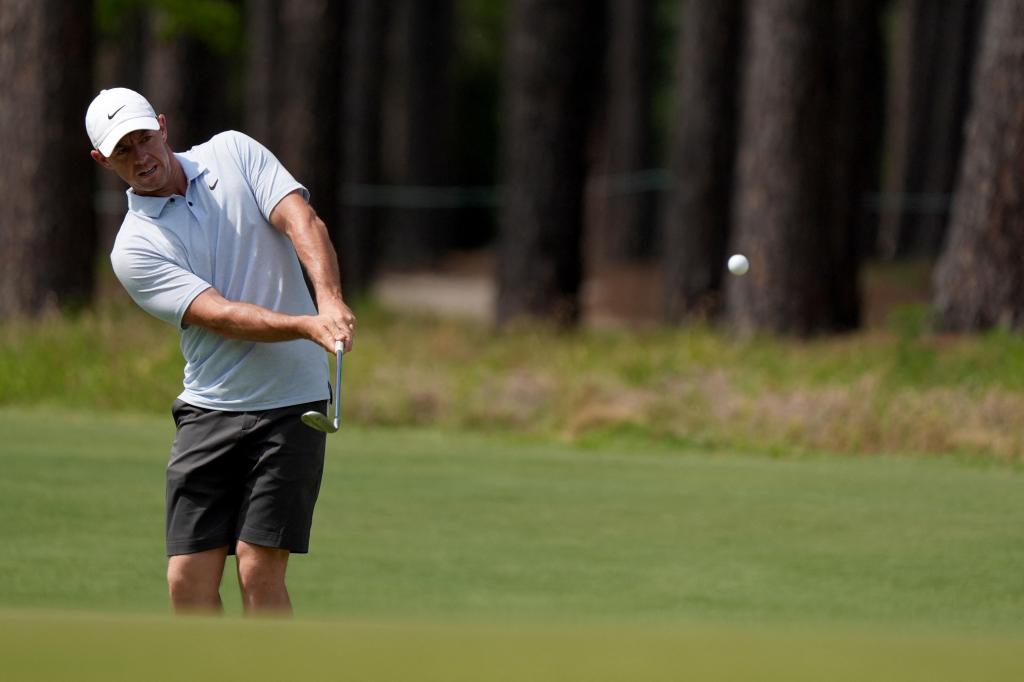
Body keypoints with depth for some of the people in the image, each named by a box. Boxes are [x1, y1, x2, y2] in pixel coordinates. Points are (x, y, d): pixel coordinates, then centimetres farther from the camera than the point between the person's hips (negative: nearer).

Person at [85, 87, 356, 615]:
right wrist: (308, 325, -30)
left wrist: (330, 300, -28)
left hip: (290, 403, -1)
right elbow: (221, 316, -14)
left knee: (259, 573, -8)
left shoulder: (234, 153, 5)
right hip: (208, 409, 1)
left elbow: (304, 223, -8)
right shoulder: (133, 249, -2)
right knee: (188, 580, -4)